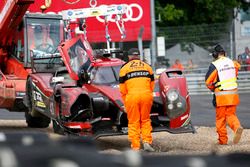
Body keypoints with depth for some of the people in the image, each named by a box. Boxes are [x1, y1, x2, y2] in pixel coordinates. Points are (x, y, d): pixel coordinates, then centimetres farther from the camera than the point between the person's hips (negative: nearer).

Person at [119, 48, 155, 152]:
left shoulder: (124, 68, 8)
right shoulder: (147, 67, 16)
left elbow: (122, 88, 6)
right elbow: (152, 85, 15)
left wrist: (125, 103, 14)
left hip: (132, 96, -2)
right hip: (146, 95, 2)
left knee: (133, 122, 4)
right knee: (145, 120, 14)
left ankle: (135, 147, 3)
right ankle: (147, 142, 0)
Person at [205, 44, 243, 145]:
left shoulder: (214, 65, -11)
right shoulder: (232, 62, 6)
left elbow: (208, 81, -8)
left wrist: (212, 88, 12)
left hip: (221, 96, -4)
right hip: (233, 94, 4)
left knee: (220, 118, 7)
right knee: (231, 115, 12)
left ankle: (222, 139, 9)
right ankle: (237, 127, -17)